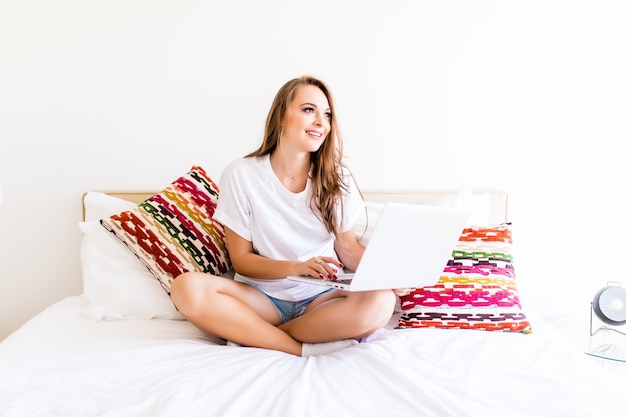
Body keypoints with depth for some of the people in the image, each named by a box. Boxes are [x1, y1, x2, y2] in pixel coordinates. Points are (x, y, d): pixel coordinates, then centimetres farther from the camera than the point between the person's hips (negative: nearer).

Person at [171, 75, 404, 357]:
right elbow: (241, 259, -3)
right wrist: (297, 267, -21)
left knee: (380, 301, -32)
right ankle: (307, 347, -22)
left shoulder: (336, 178, 1)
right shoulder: (241, 175, -5)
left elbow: (348, 247, 8)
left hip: (322, 296, 2)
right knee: (187, 287, -30)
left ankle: (251, 335, -19)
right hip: (263, 296, -1)